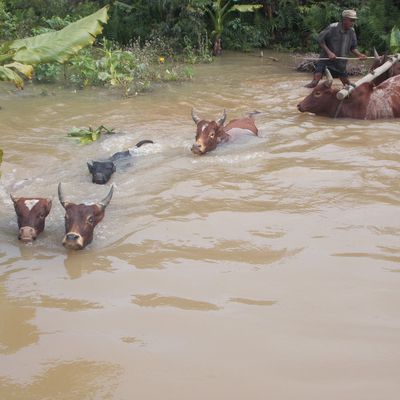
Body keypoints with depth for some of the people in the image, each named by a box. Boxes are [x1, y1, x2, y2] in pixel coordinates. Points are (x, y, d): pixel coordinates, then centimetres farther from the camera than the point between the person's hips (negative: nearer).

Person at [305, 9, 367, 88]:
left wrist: (359, 54, -9)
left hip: (341, 63, 5)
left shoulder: (352, 31, 0)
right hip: (326, 60, -5)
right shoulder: (333, 28, -18)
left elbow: (353, 47, 10)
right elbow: (320, 40, -14)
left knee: (347, 84, 10)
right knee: (314, 82, -18)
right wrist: (329, 52, -22)